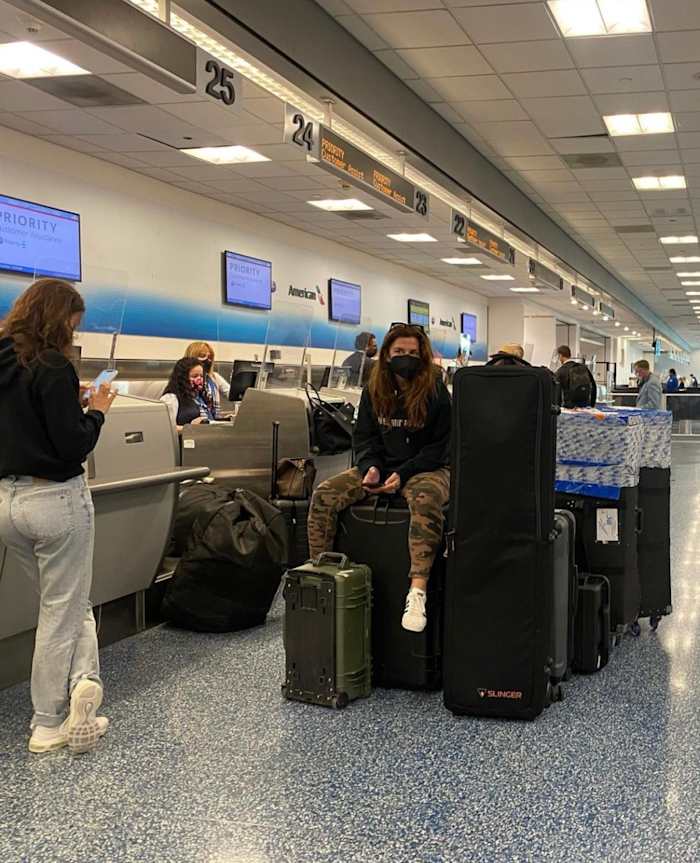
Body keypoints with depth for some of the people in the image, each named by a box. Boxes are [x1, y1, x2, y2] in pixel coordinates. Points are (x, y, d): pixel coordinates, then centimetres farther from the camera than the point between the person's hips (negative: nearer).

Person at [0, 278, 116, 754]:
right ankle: (49, 724, 13)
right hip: (56, 500, -7)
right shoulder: (53, 368, -16)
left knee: (63, 603, 21)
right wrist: (96, 411, -2)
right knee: (62, 612, 6)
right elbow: (73, 446, -18)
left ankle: (81, 681, 7)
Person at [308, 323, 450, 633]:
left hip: (426, 468, -4)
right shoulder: (373, 391, 5)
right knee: (323, 495, -18)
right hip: (381, 466, 5)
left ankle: (417, 591, -45)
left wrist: (403, 474, -19)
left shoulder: (436, 392, -7)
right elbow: (363, 437, 10)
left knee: (425, 500, -41)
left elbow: (441, 446, -7)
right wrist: (371, 467, -12)